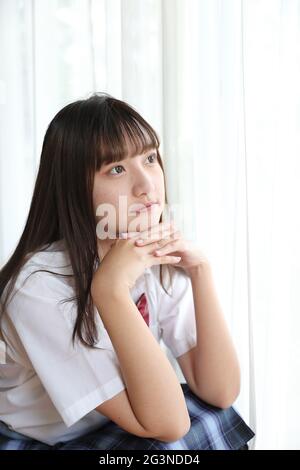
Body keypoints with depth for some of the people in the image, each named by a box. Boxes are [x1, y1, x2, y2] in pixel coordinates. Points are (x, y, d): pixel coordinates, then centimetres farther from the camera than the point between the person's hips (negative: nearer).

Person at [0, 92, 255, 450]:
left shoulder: (161, 259, -10)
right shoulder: (39, 285, -29)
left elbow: (220, 393, -16)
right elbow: (166, 426, -30)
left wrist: (200, 271, -24)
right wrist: (111, 289, -39)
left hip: (112, 431, 5)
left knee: (212, 418, -17)